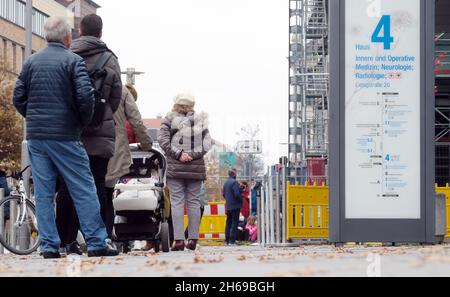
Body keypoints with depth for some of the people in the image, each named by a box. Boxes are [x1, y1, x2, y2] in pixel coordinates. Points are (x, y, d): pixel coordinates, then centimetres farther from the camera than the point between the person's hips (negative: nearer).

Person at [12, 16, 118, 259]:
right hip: (65, 136, -5)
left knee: (43, 193, 6)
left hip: (35, 137, 5)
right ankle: (97, 243, -1)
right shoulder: (73, 61, -5)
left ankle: (49, 246, 3)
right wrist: (84, 121, 0)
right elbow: (85, 96, -16)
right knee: (83, 190, 0)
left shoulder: (31, 62, 10)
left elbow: (18, 98, 8)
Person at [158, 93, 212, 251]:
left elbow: (163, 140, -8)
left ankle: (179, 239, -10)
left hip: (175, 167, -2)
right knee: (193, 201, 7)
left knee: (177, 201, -3)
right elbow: (207, 144, -1)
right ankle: (193, 239, 5)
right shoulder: (200, 120, 7)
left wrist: (178, 154, -10)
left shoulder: (169, 119, 2)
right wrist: (193, 155, -3)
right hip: (196, 167, 2)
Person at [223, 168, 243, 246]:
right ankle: (232, 241, -10)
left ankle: (227, 240, 12)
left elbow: (224, 194, 17)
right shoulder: (234, 182, -15)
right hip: (235, 206, -8)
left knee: (228, 223, 12)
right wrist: (241, 200, -6)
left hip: (228, 206, 8)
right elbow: (237, 194, -21)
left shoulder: (226, 183, 12)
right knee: (235, 223, -6)